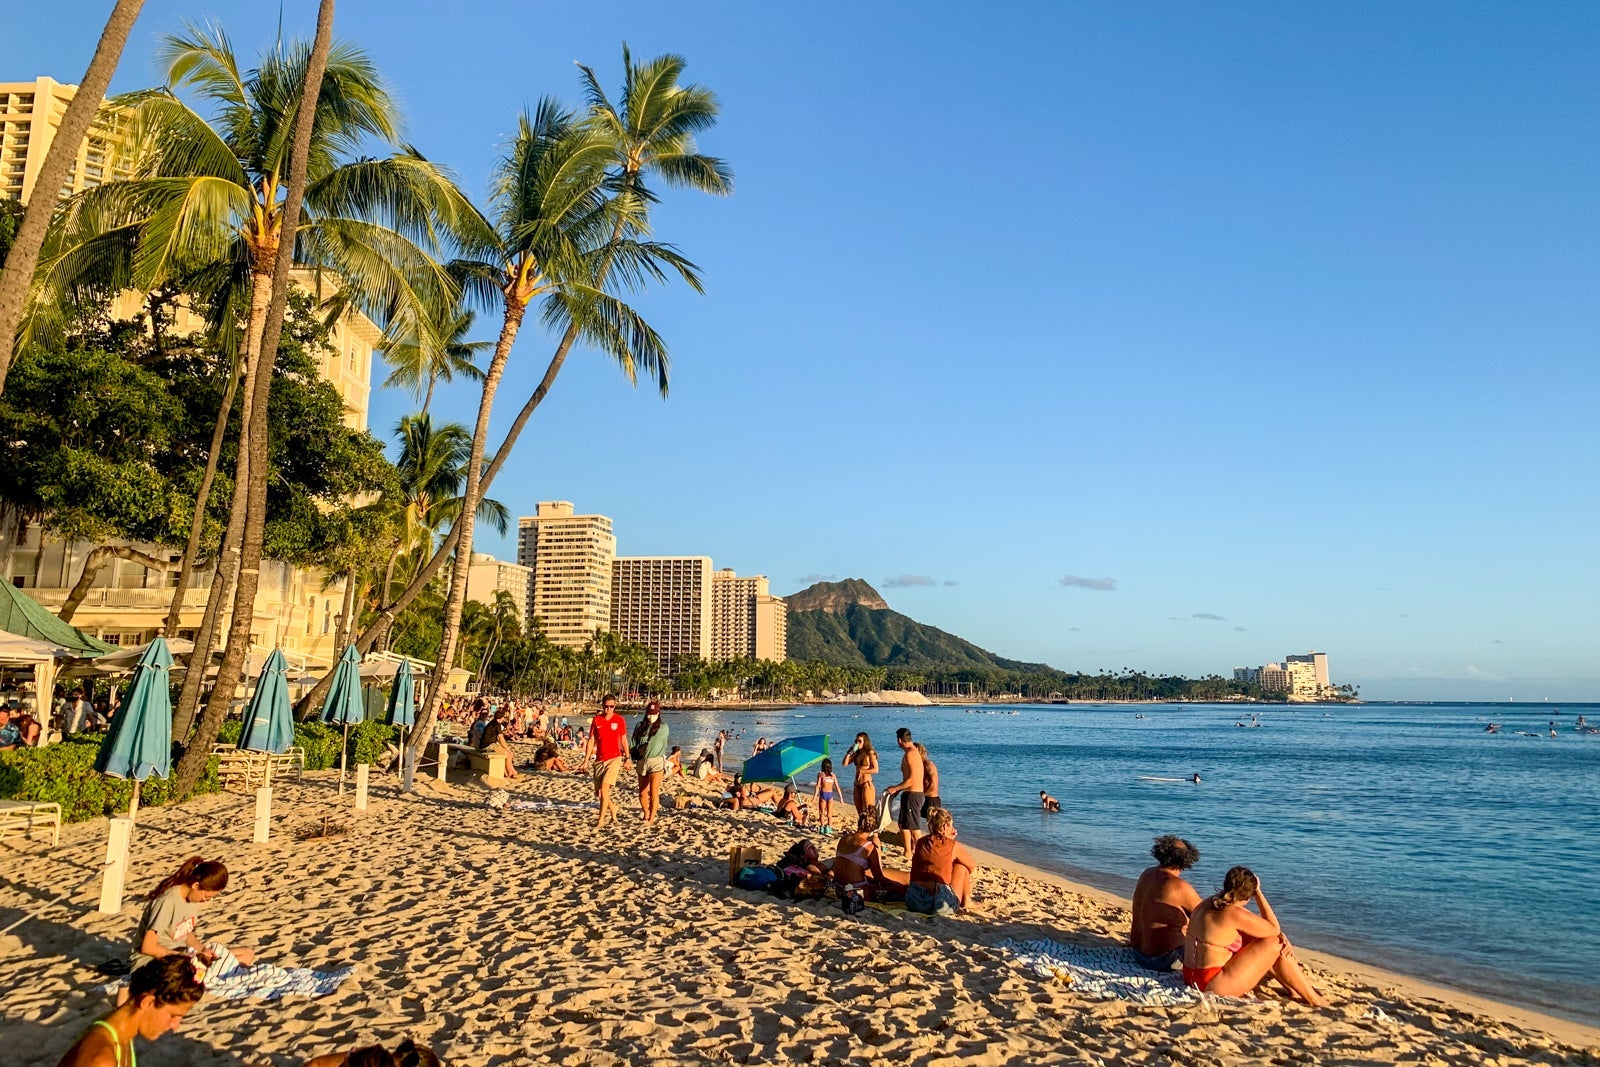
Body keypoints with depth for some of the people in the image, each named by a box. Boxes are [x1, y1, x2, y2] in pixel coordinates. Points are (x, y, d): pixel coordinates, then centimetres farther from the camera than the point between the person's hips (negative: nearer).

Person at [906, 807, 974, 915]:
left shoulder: (921, 843, 11)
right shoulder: (953, 846, 1)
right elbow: (971, 866, 18)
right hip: (941, 905, -4)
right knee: (962, 865, 18)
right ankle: (966, 902, 26)